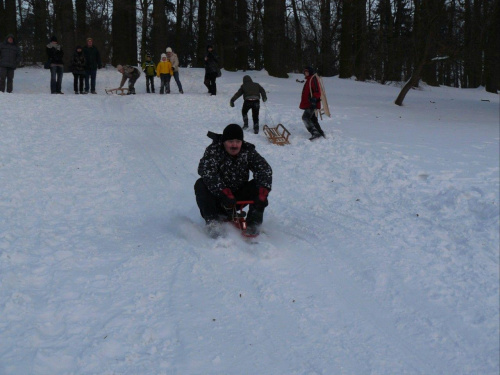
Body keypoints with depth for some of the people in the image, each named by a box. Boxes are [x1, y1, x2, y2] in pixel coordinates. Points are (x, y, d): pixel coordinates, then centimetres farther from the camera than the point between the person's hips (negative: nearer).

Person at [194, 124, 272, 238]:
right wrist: (225, 193, -45)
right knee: (201, 185, -29)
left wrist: (262, 192, -33)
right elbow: (206, 172, -34)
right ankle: (212, 221, -33)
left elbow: (265, 169, -15)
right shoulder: (213, 151, -17)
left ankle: (253, 223, -17)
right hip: (217, 196, -3)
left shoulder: (248, 151, -7)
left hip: (238, 195, 3)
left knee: (258, 185, -18)